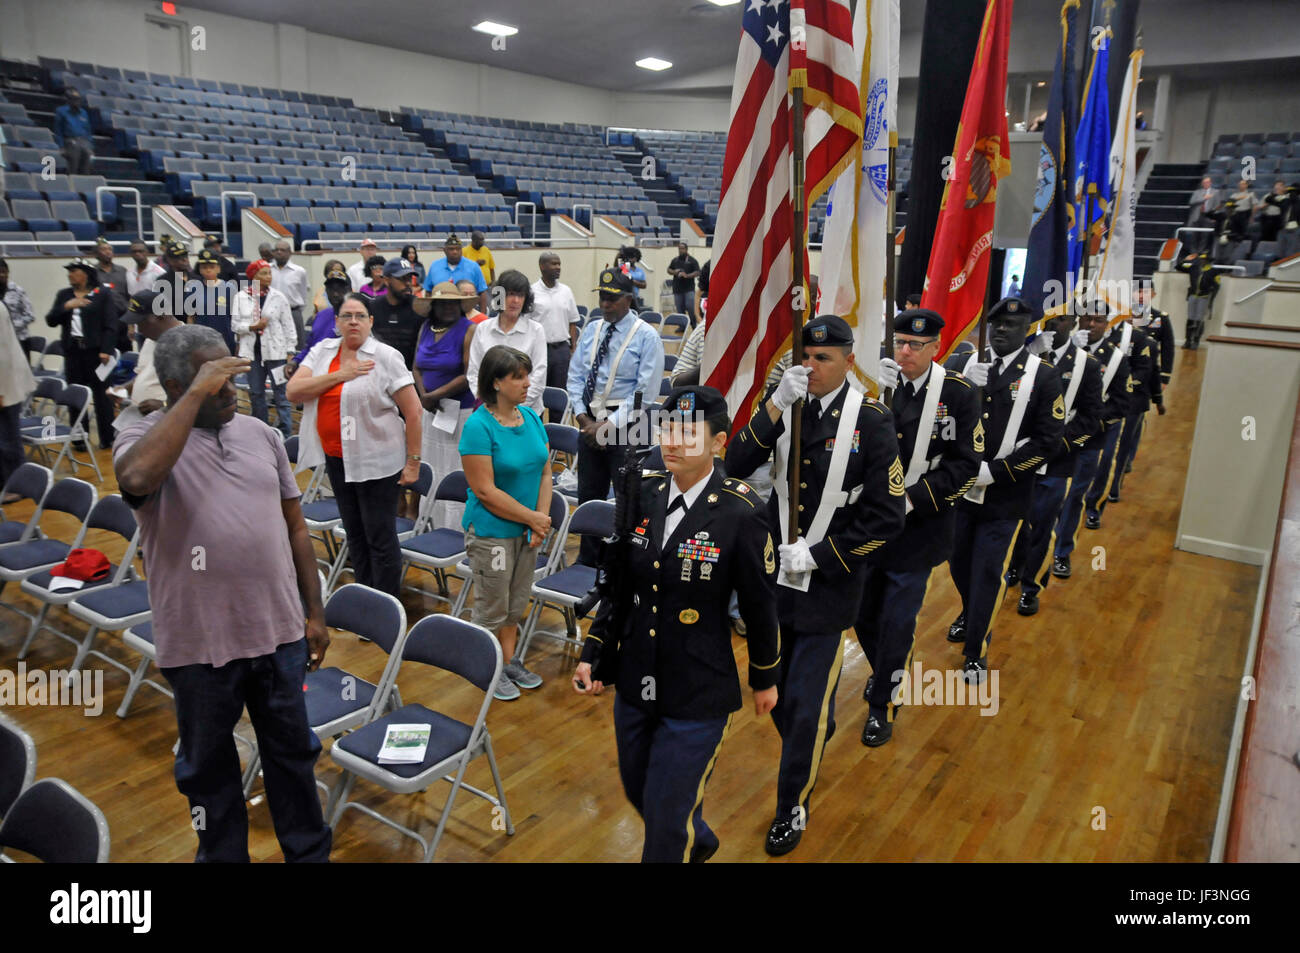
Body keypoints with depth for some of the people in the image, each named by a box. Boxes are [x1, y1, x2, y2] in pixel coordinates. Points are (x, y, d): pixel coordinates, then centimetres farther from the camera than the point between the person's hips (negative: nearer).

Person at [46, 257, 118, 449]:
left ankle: (107, 438, 9)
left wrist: (106, 350, -13)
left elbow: (110, 325, -4)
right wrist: (66, 306, -10)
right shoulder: (64, 295, 13)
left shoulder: (101, 295, 0)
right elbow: (51, 320, 7)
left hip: (95, 351, -4)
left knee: (101, 394, 2)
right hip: (72, 351, 4)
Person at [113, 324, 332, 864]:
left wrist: (314, 612, 8)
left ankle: (309, 853, 37)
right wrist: (197, 394, -26)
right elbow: (137, 479, -34)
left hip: (279, 633, 4)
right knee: (208, 765, 17)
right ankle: (222, 857, 39)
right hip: (200, 644, -3)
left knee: (292, 750, 18)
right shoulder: (144, 438, -7)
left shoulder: (260, 434, 5)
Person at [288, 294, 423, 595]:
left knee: (380, 537, 1)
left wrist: (413, 462, -12)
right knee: (354, 534, 17)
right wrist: (340, 374, -15)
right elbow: (294, 391, -6)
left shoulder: (385, 357, -9)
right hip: (335, 458, 6)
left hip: (376, 462, -6)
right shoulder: (322, 350, 7)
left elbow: (413, 412, -11)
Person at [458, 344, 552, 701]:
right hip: (492, 531, -6)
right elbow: (485, 490, -21)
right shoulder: (478, 426, -20)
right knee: (493, 606, 9)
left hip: (526, 528, 7)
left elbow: (544, 472, 5)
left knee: (516, 601, 20)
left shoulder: (531, 416, 1)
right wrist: (532, 518, -16)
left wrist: (542, 518, -7)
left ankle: (510, 661, 37)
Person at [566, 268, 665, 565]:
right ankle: (587, 561, 30)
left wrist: (609, 426, -16)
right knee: (588, 495, 14)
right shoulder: (591, 330, 9)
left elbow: (646, 392, -14)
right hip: (590, 423, 6)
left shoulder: (646, 337, -8)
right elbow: (575, 376, 9)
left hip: (625, 428, -6)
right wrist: (583, 418, -4)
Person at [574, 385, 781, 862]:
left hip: (697, 694, -5)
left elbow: (760, 604, -7)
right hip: (634, 681, 6)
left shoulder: (739, 514, -18)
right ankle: (698, 840, 54)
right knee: (639, 791, 23)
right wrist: (592, 655, 2)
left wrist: (765, 679, 4)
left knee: (666, 814, 5)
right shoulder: (641, 493, -4)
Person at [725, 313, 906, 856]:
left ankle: (791, 807, 26)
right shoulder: (787, 405, -1)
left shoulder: (871, 421, -11)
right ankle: (813, 748, 50)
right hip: (775, 575, 4)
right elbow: (737, 466, -12)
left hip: (829, 584, -4)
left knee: (807, 706, 3)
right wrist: (776, 405, -22)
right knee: (774, 691, 19)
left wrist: (817, 556, -15)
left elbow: (886, 518, -11)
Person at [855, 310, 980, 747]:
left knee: (896, 623, 3)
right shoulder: (876, 382, -4)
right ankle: (883, 672, 45)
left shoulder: (958, 393, -9)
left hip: (917, 528, -3)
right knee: (862, 613, 16)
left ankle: (883, 704, 25)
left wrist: (912, 498, -18)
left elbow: (966, 464, -8)